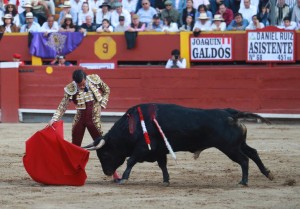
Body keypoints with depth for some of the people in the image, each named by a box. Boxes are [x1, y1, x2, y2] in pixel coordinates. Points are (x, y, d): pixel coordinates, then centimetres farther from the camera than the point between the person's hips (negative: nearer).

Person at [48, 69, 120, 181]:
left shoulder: (95, 80, -11)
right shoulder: (71, 89, -14)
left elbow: (106, 90, 8)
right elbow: (63, 105, -12)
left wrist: (102, 104, -2)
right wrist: (54, 119, -24)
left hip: (94, 119, -1)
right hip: (79, 119, 1)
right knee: (75, 147, 8)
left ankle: (114, 173, 3)